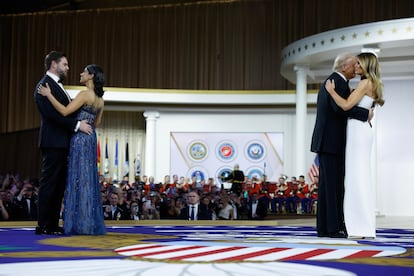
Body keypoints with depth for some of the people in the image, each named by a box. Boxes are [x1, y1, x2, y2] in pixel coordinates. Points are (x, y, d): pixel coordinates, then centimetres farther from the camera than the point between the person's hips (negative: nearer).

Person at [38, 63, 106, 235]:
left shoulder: (85, 94, -13)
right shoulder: (100, 99, 13)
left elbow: (65, 111, -20)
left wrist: (48, 95, -13)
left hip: (80, 138, -8)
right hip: (91, 139, 8)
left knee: (79, 178, -6)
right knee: (89, 179, 9)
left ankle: (80, 224, -5)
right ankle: (91, 223, 12)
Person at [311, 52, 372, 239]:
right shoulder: (339, 82, -11)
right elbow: (340, 107, -26)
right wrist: (365, 114, -21)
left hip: (325, 142, 10)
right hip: (332, 142, -10)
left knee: (326, 185, 8)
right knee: (335, 185, -9)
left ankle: (324, 227, 8)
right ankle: (335, 228, -9)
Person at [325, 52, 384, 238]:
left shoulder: (366, 83, -9)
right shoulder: (371, 85, 19)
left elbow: (346, 106, -17)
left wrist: (331, 91, -7)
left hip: (358, 130, -10)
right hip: (359, 130, 10)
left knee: (357, 176, -10)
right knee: (360, 177, 9)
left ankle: (363, 228, -9)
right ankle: (363, 227, 11)